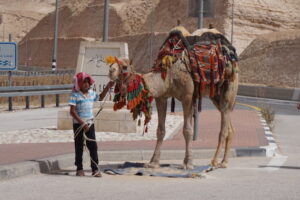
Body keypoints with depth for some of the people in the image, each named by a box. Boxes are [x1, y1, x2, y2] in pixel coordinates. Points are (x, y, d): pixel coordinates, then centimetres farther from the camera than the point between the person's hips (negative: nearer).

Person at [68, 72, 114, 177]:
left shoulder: (91, 93, 6)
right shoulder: (75, 95, -11)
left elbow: (100, 98, 29)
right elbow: (72, 111, -16)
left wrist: (107, 87, 17)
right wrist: (82, 123, -21)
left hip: (89, 124, 4)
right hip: (78, 124, -4)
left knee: (93, 146, -1)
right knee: (79, 146, 5)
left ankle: (95, 169, 1)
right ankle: (79, 168, 14)